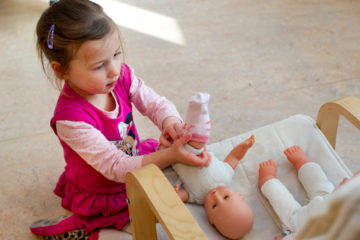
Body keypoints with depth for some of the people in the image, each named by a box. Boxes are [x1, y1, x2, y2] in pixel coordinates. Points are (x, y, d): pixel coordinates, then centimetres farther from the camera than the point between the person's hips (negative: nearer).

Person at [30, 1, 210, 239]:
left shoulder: (122, 75, -18)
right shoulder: (70, 118, -35)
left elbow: (155, 103, -9)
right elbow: (116, 167, -34)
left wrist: (170, 121, -33)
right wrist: (169, 156, -46)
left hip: (135, 158, 6)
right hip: (101, 192, -6)